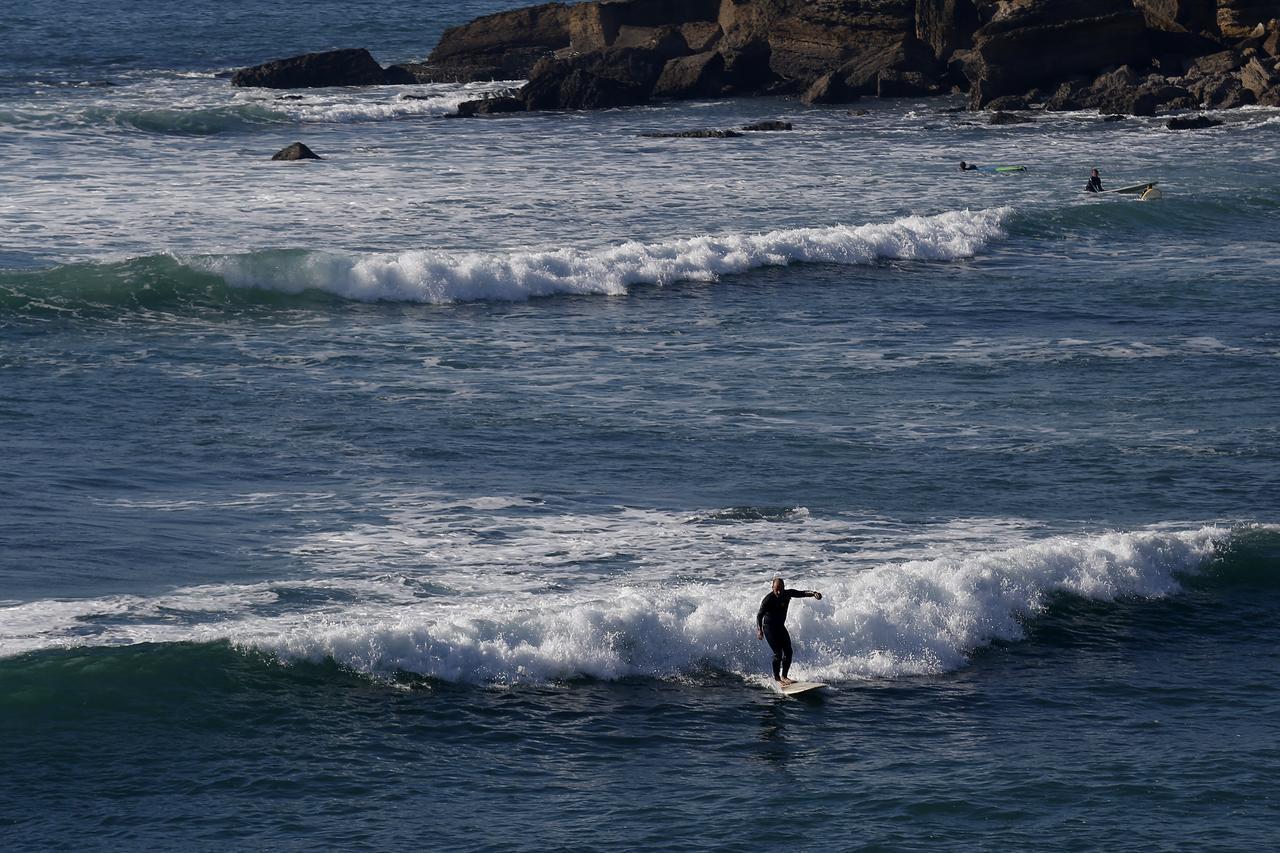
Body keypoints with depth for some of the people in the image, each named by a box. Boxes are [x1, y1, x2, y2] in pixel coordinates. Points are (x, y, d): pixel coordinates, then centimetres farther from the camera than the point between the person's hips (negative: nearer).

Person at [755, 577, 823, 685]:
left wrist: (813, 594, -29)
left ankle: (784, 676, 13)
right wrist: (759, 630, -29)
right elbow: (759, 615, -19)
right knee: (778, 653, -13)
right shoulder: (768, 599, -22)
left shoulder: (787, 594, -7)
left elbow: (802, 593, -9)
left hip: (780, 627, 6)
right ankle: (776, 678, 0)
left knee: (788, 652, 0)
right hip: (769, 627, -6)